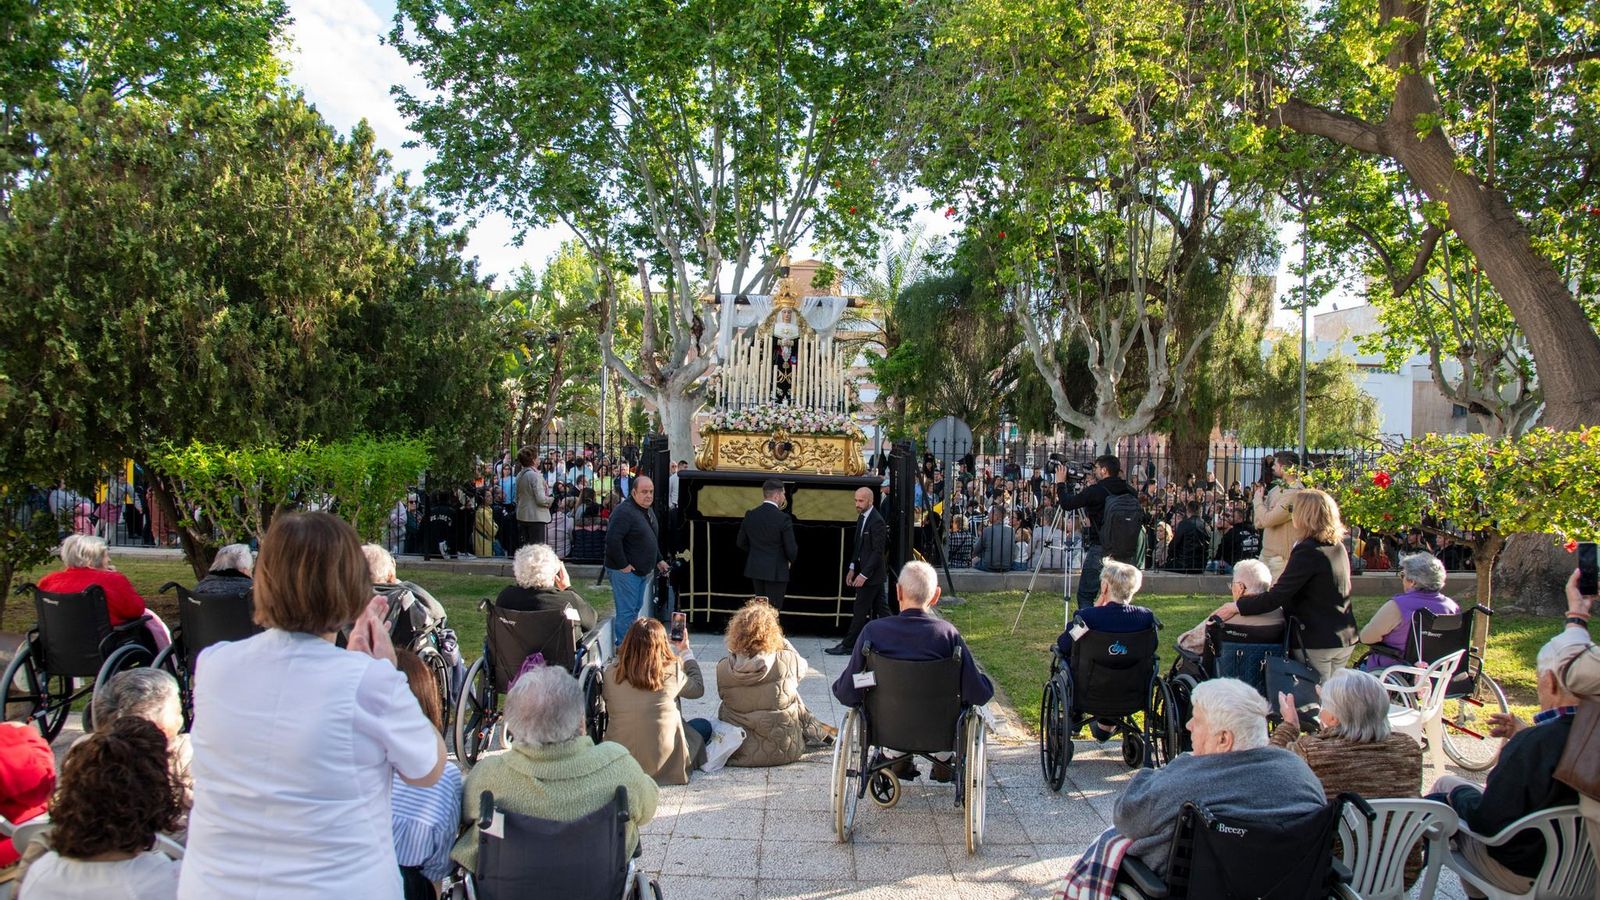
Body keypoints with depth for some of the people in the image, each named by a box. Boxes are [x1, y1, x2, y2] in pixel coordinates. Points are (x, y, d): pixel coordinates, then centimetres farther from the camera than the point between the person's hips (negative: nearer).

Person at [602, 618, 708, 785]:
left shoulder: (611, 673, -10)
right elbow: (698, 688, 5)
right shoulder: (671, 671, -15)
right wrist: (686, 652, 20)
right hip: (663, 764, -3)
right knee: (704, 726, 22)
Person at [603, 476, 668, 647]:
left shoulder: (648, 511, 13)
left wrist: (658, 560, 20)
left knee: (636, 607, 17)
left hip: (642, 571, 10)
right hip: (625, 571, -10)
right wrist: (623, 565, -23)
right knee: (627, 611, -7)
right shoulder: (624, 512, -19)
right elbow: (612, 540, -28)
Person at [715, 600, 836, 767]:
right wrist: (782, 641, 14)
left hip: (739, 753, 1)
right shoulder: (786, 661, -17)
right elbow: (802, 667, 5)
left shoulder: (723, 668, -15)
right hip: (784, 752, -1)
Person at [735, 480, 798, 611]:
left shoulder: (750, 515, -1)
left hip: (755, 569, 6)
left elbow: (741, 542, 9)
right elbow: (791, 549, -14)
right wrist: (790, 560, 8)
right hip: (776, 571, -6)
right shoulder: (783, 518, -18)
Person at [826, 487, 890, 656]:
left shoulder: (877, 521, -19)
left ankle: (848, 645, 3)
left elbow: (878, 551, -20)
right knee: (879, 608, 14)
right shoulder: (862, 517, 10)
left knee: (860, 610, -3)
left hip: (872, 573, -9)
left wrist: (864, 575, -21)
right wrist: (852, 568, 10)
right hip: (864, 570, 9)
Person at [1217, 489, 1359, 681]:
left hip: (1318, 642, -8)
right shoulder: (1339, 548, 8)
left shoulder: (1308, 551, -19)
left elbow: (1276, 597, -22)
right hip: (1345, 638, 8)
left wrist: (1238, 606, -15)